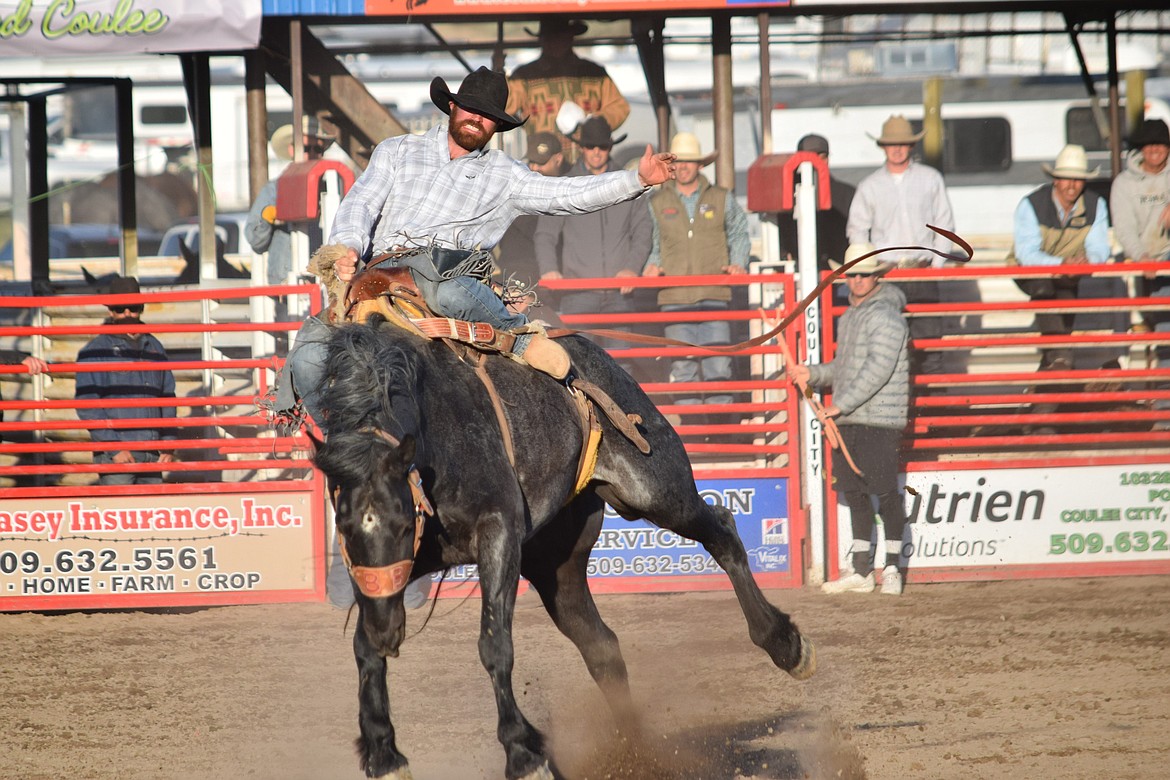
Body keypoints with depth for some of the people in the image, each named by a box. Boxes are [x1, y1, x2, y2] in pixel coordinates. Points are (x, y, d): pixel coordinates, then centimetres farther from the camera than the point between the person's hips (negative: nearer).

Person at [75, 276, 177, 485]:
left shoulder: (154, 348, 16)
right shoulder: (95, 351, -1)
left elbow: (167, 398, 18)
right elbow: (86, 405, -6)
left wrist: (168, 446, 7)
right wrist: (114, 448, -13)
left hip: (152, 456, 5)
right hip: (115, 457, -5)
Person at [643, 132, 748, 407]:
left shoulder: (722, 199, 11)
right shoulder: (656, 203, 12)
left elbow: (739, 235, 19)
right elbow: (650, 244, 19)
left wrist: (738, 263, 2)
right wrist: (651, 266, -1)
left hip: (715, 295, -1)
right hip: (675, 299, 1)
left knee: (718, 365, -7)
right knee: (682, 367, -1)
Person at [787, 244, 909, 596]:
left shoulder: (886, 315, -12)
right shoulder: (850, 316, 18)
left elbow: (878, 369, -20)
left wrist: (841, 403, -21)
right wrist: (812, 374, 10)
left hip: (879, 419, -9)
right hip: (849, 421, 9)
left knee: (885, 491, -5)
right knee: (854, 491, 10)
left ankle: (891, 568, 2)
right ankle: (861, 571, 16)